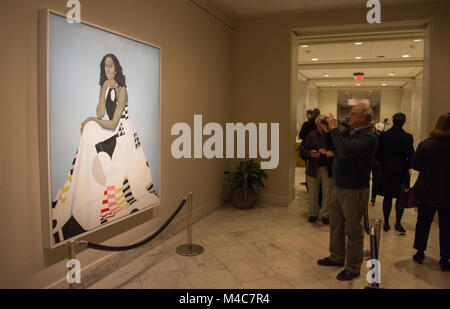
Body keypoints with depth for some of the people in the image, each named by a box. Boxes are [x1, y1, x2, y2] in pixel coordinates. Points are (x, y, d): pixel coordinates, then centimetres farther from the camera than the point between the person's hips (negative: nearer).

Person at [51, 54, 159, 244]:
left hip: (124, 135, -7)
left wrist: (91, 120, -5)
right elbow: (100, 115, -4)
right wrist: (104, 90, -8)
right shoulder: (105, 87, 10)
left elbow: (113, 123, -16)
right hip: (112, 132, 7)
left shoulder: (121, 90, -13)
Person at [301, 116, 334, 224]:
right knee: (312, 193, 7)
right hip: (313, 169, 1)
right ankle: (313, 214, 25)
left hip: (328, 169, -1)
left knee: (327, 194, 5)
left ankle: (325, 215, 22)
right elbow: (305, 151, 3)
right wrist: (311, 154, -18)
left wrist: (331, 153, -23)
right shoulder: (311, 135, 2)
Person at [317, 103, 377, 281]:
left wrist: (334, 129, -22)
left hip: (354, 191, -8)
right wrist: (328, 131, 4)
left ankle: (353, 268, 21)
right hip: (338, 187, 8)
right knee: (335, 225, 20)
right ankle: (337, 257, 38)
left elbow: (345, 149, -34)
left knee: (352, 230, 4)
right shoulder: (348, 131, 7)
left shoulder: (368, 137, -18)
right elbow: (332, 147, 20)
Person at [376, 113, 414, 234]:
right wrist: (406, 167, 10)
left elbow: (378, 154, -2)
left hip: (386, 170, 2)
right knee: (400, 197, 9)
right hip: (401, 170, -1)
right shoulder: (407, 137, -9)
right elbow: (411, 156, -6)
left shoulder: (384, 135, -5)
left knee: (387, 197, 11)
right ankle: (398, 223, 6)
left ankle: (386, 223, 16)